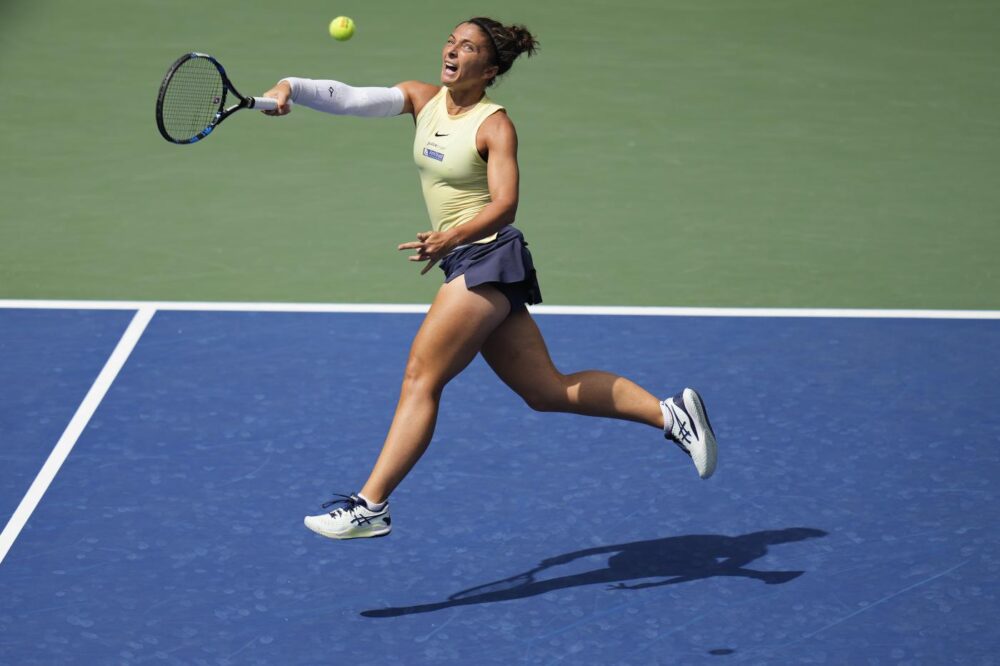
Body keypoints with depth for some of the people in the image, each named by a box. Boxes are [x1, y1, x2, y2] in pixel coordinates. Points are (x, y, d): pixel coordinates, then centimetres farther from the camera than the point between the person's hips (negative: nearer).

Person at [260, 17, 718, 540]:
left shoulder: (495, 126, -10)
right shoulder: (422, 99, 9)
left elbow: (504, 205, -21)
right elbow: (349, 99, -4)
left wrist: (452, 238, -36)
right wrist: (289, 89, -19)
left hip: (488, 257, -8)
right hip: (466, 265, 8)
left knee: (420, 377, -12)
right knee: (548, 390, 9)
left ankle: (370, 506, -12)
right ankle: (670, 412, 13)